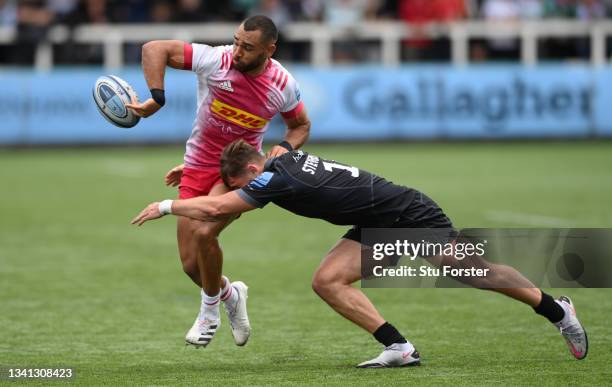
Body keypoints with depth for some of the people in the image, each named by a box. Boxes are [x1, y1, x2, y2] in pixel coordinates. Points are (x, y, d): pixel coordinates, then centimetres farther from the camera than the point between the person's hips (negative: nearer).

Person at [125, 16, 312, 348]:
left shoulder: (284, 86, -11)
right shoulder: (215, 61, -19)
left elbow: (301, 125, 9)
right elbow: (154, 49, -17)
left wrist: (286, 147, -12)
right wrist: (156, 98, -27)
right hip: (198, 167, 1)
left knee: (204, 231, -28)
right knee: (191, 264, -3)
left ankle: (210, 307, -2)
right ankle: (229, 295, 32)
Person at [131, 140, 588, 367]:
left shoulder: (277, 179, -24)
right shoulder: (284, 159, 2)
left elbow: (215, 208, -27)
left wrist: (165, 206, -16)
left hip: (410, 215, -8)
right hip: (379, 230, 8)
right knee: (327, 281, -5)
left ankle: (557, 310, 17)